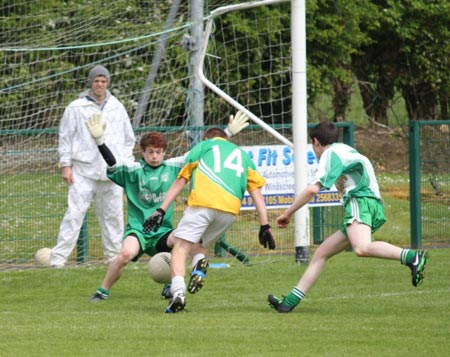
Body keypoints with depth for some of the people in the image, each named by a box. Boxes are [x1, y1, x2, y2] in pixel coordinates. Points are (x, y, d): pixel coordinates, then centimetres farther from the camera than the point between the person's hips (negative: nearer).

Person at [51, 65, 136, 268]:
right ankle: (59, 257, -10)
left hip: (112, 172, 3)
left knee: (113, 215, 5)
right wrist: (65, 165, -2)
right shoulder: (76, 108, 2)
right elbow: (65, 137, 4)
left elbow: (128, 138, 17)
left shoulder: (117, 108, 11)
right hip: (83, 172, -3)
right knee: (74, 213, -9)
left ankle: (113, 255, 15)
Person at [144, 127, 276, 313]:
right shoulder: (242, 154, 33)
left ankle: (178, 292, -25)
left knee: (181, 247, -2)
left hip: (203, 202, -4)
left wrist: (162, 210, 19)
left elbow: (180, 181, 19)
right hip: (231, 209, 4)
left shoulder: (202, 146, 25)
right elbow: (256, 191, 22)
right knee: (200, 245, 24)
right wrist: (265, 226, 16)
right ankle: (200, 263, -11)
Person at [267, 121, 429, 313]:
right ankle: (290, 302, 9)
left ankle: (413, 258, -48)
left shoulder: (331, 154, 2)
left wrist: (287, 214, 3)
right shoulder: (345, 150, 29)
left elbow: (312, 190, -7)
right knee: (321, 253, 10)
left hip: (360, 201, -10)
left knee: (362, 248, -36)